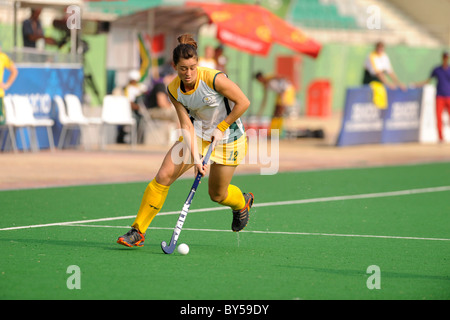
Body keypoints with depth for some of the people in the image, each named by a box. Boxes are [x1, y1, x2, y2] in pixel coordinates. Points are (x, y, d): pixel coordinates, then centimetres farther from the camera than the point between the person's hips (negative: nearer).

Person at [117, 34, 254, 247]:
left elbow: (243, 102, -17)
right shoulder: (174, 90, -14)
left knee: (217, 195, 8)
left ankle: (242, 202, 46)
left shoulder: (214, 79, -28)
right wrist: (196, 157, -26)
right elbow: (186, 125, -15)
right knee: (164, 176, -14)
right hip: (197, 134, 3)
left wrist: (221, 128, -16)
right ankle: (138, 231, -6)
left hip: (227, 137, -3)